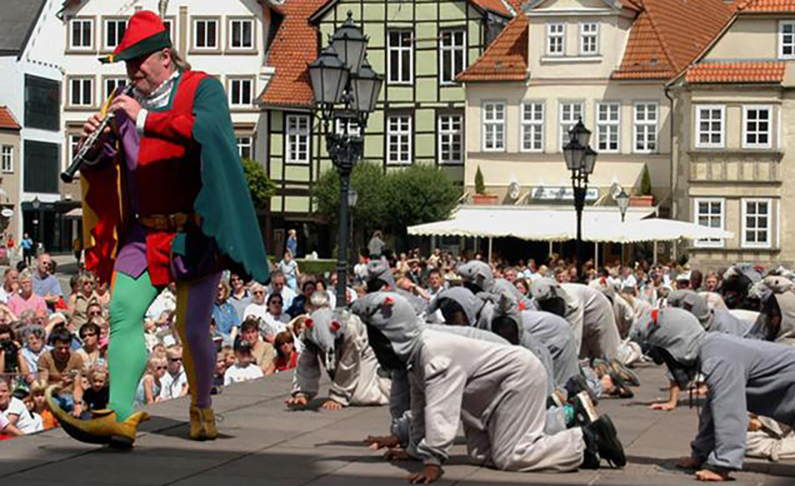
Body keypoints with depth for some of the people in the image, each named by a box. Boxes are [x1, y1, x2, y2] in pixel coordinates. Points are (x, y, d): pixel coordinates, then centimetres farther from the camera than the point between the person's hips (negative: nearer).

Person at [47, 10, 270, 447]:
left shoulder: (202, 88, -1)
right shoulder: (126, 101, 12)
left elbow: (208, 129, -24)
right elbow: (105, 172, 15)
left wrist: (145, 118, -26)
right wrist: (97, 148, -7)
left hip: (194, 231, -4)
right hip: (143, 232, 5)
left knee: (191, 327, -5)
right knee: (123, 314, -12)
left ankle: (202, 407, 19)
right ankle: (121, 417, -17)